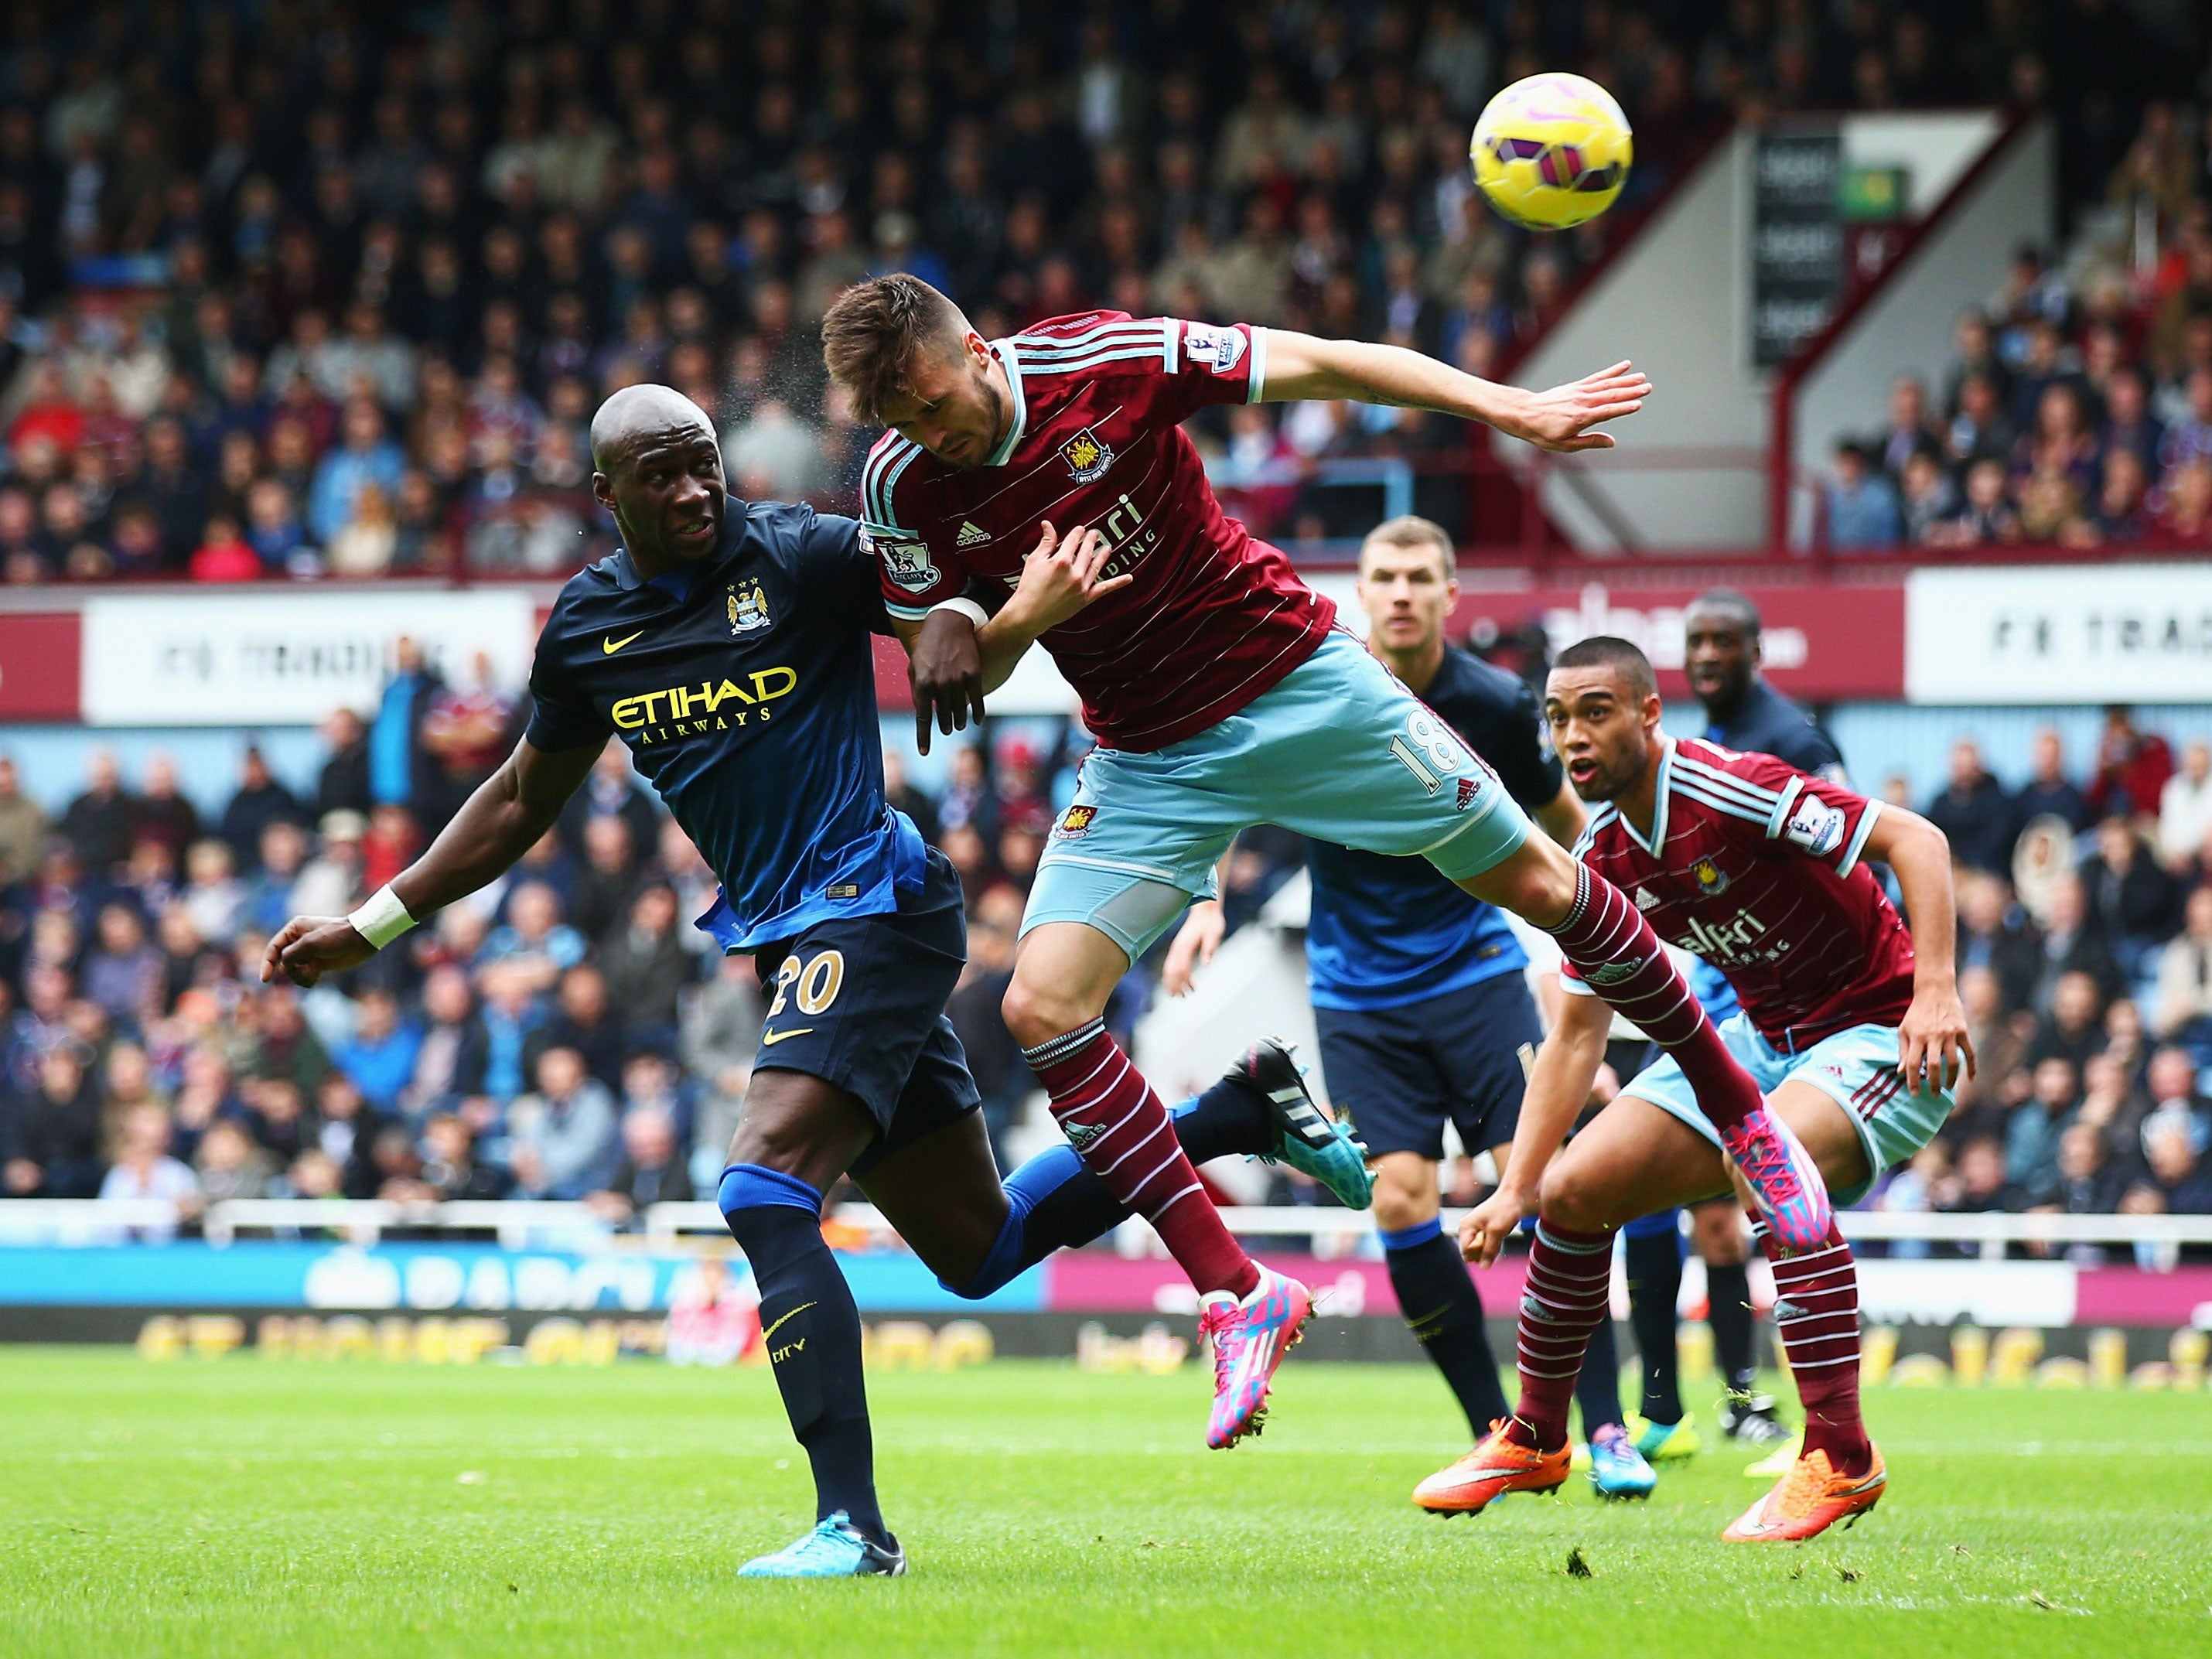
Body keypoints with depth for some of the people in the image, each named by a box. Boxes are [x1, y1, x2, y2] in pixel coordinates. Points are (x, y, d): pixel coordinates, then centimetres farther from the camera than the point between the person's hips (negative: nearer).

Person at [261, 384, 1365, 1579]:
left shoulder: (799, 557, -10)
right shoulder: (586, 627, 8)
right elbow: (521, 802, 22)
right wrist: (371, 925, 19)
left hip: (869, 903, -7)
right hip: (787, 938, 7)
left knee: (764, 1192, -24)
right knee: (979, 1247, 11)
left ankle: (852, 1523, -24)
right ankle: (1238, 1114, 29)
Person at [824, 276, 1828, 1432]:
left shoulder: (1099, 361, -20)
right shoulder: (901, 484, -12)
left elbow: (1316, 366, -11)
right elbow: (947, 676, -4)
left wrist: (1512, 410, -14)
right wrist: (1019, 620, -27)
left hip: (1296, 680, -2)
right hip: (1148, 762, 2)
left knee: (1534, 882, 3)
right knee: (1042, 1006, -15)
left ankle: (1738, 1108, 25)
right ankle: (1236, 1295, -11)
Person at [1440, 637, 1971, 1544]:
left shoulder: (1728, 791, -23)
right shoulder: (1602, 859, 0)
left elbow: (1916, 841, -24)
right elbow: (1577, 1035, 6)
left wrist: (1935, 989, -34)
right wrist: (1516, 1188, 1)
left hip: (1881, 1029, -8)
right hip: (1767, 1035, 8)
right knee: (1576, 1187, 0)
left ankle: (1841, 1456, -29)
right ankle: (1534, 1441, 19)